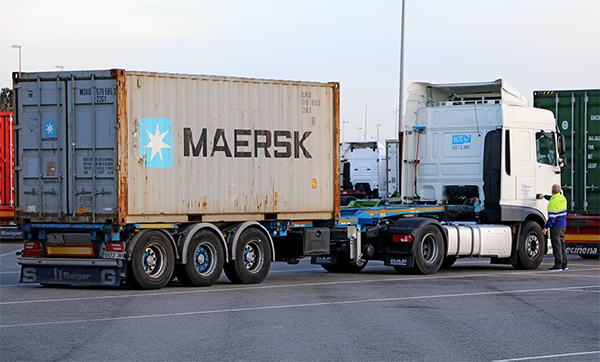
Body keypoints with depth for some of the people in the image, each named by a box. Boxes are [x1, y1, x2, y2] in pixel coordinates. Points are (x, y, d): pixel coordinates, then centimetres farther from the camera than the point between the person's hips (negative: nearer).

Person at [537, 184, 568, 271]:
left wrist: (546, 227, -15)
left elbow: (552, 217, -21)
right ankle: (564, 265, 17)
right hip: (563, 226, 9)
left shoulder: (553, 202, -19)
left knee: (556, 245, -7)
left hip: (556, 227, -9)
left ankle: (558, 265, -8)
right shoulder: (563, 198, 8)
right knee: (562, 245, 14)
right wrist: (544, 196, 42)